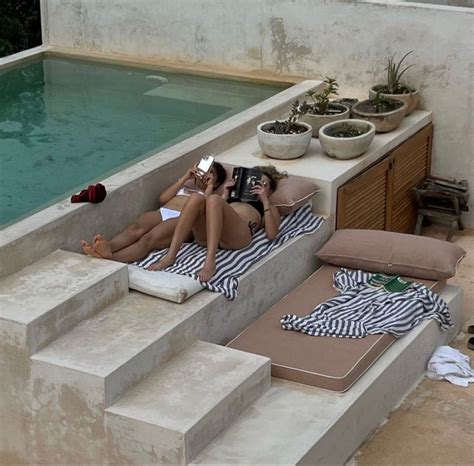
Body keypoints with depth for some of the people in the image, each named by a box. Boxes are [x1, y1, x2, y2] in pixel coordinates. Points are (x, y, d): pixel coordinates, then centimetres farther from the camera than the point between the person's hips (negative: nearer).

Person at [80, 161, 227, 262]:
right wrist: (184, 178, 19)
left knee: (149, 239, -37)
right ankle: (108, 247, -64)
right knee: (136, 228, -33)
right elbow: (163, 198, 19)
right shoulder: (185, 186, 39)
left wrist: (209, 187, 11)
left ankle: (110, 258, -66)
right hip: (162, 213, 5)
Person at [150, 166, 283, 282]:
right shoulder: (234, 197, 43)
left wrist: (265, 201, 9)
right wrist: (225, 195, 23)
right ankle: (170, 256, -38)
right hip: (206, 235, 4)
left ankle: (210, 263, -47)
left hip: (237, 235, -4)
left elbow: (271, 235, 10)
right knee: (196, 198, -28)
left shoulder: (270, 208, 33)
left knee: (213, 199, -32)